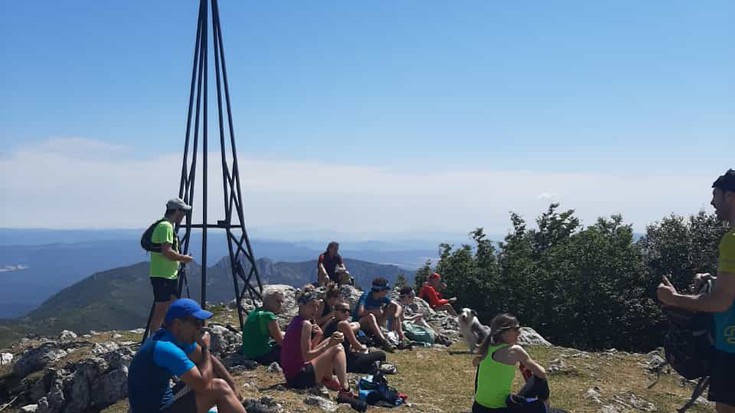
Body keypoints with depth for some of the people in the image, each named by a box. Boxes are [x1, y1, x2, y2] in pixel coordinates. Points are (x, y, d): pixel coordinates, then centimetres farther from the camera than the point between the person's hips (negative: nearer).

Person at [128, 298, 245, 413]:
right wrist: (205, 347, -14)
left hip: (164, 403, 9)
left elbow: (208, 359, 14)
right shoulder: (167, 348, -26)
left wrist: (233, 386, 8)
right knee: (219, 388, -14)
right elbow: (204, 385, -24)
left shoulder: (181, 337, 1)